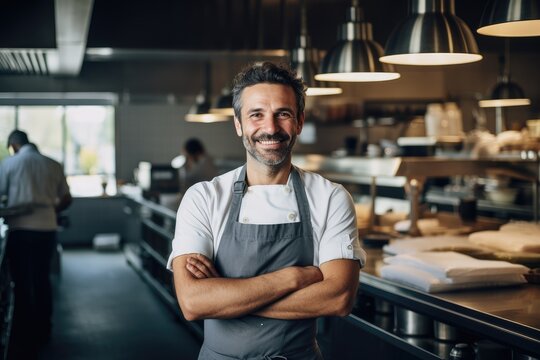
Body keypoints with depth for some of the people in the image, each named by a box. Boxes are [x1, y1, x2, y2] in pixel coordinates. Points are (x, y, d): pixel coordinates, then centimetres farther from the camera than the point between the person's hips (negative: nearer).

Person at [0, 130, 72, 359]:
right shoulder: (53, 165, 7)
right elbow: (66, 200, 10)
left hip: (20, 230, -3)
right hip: (47, 229, 4)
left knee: (23, 284, 1)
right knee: (42, 280, 17)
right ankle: (43, 331, 26)